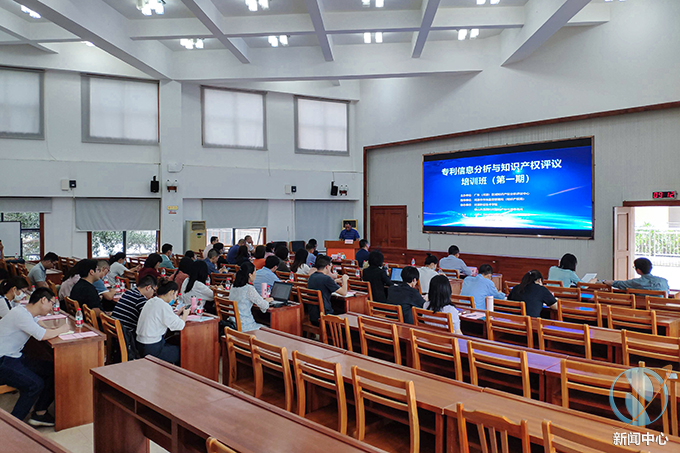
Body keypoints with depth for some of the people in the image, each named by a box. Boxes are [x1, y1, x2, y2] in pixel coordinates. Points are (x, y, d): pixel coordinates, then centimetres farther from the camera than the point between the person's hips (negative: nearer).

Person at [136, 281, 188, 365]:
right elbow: (180, 326, -19)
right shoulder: (164, 306, -20)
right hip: (151, 349, -9)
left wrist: (179, 314, 15)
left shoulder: (151, 301, 8)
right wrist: (185, 315, 0)